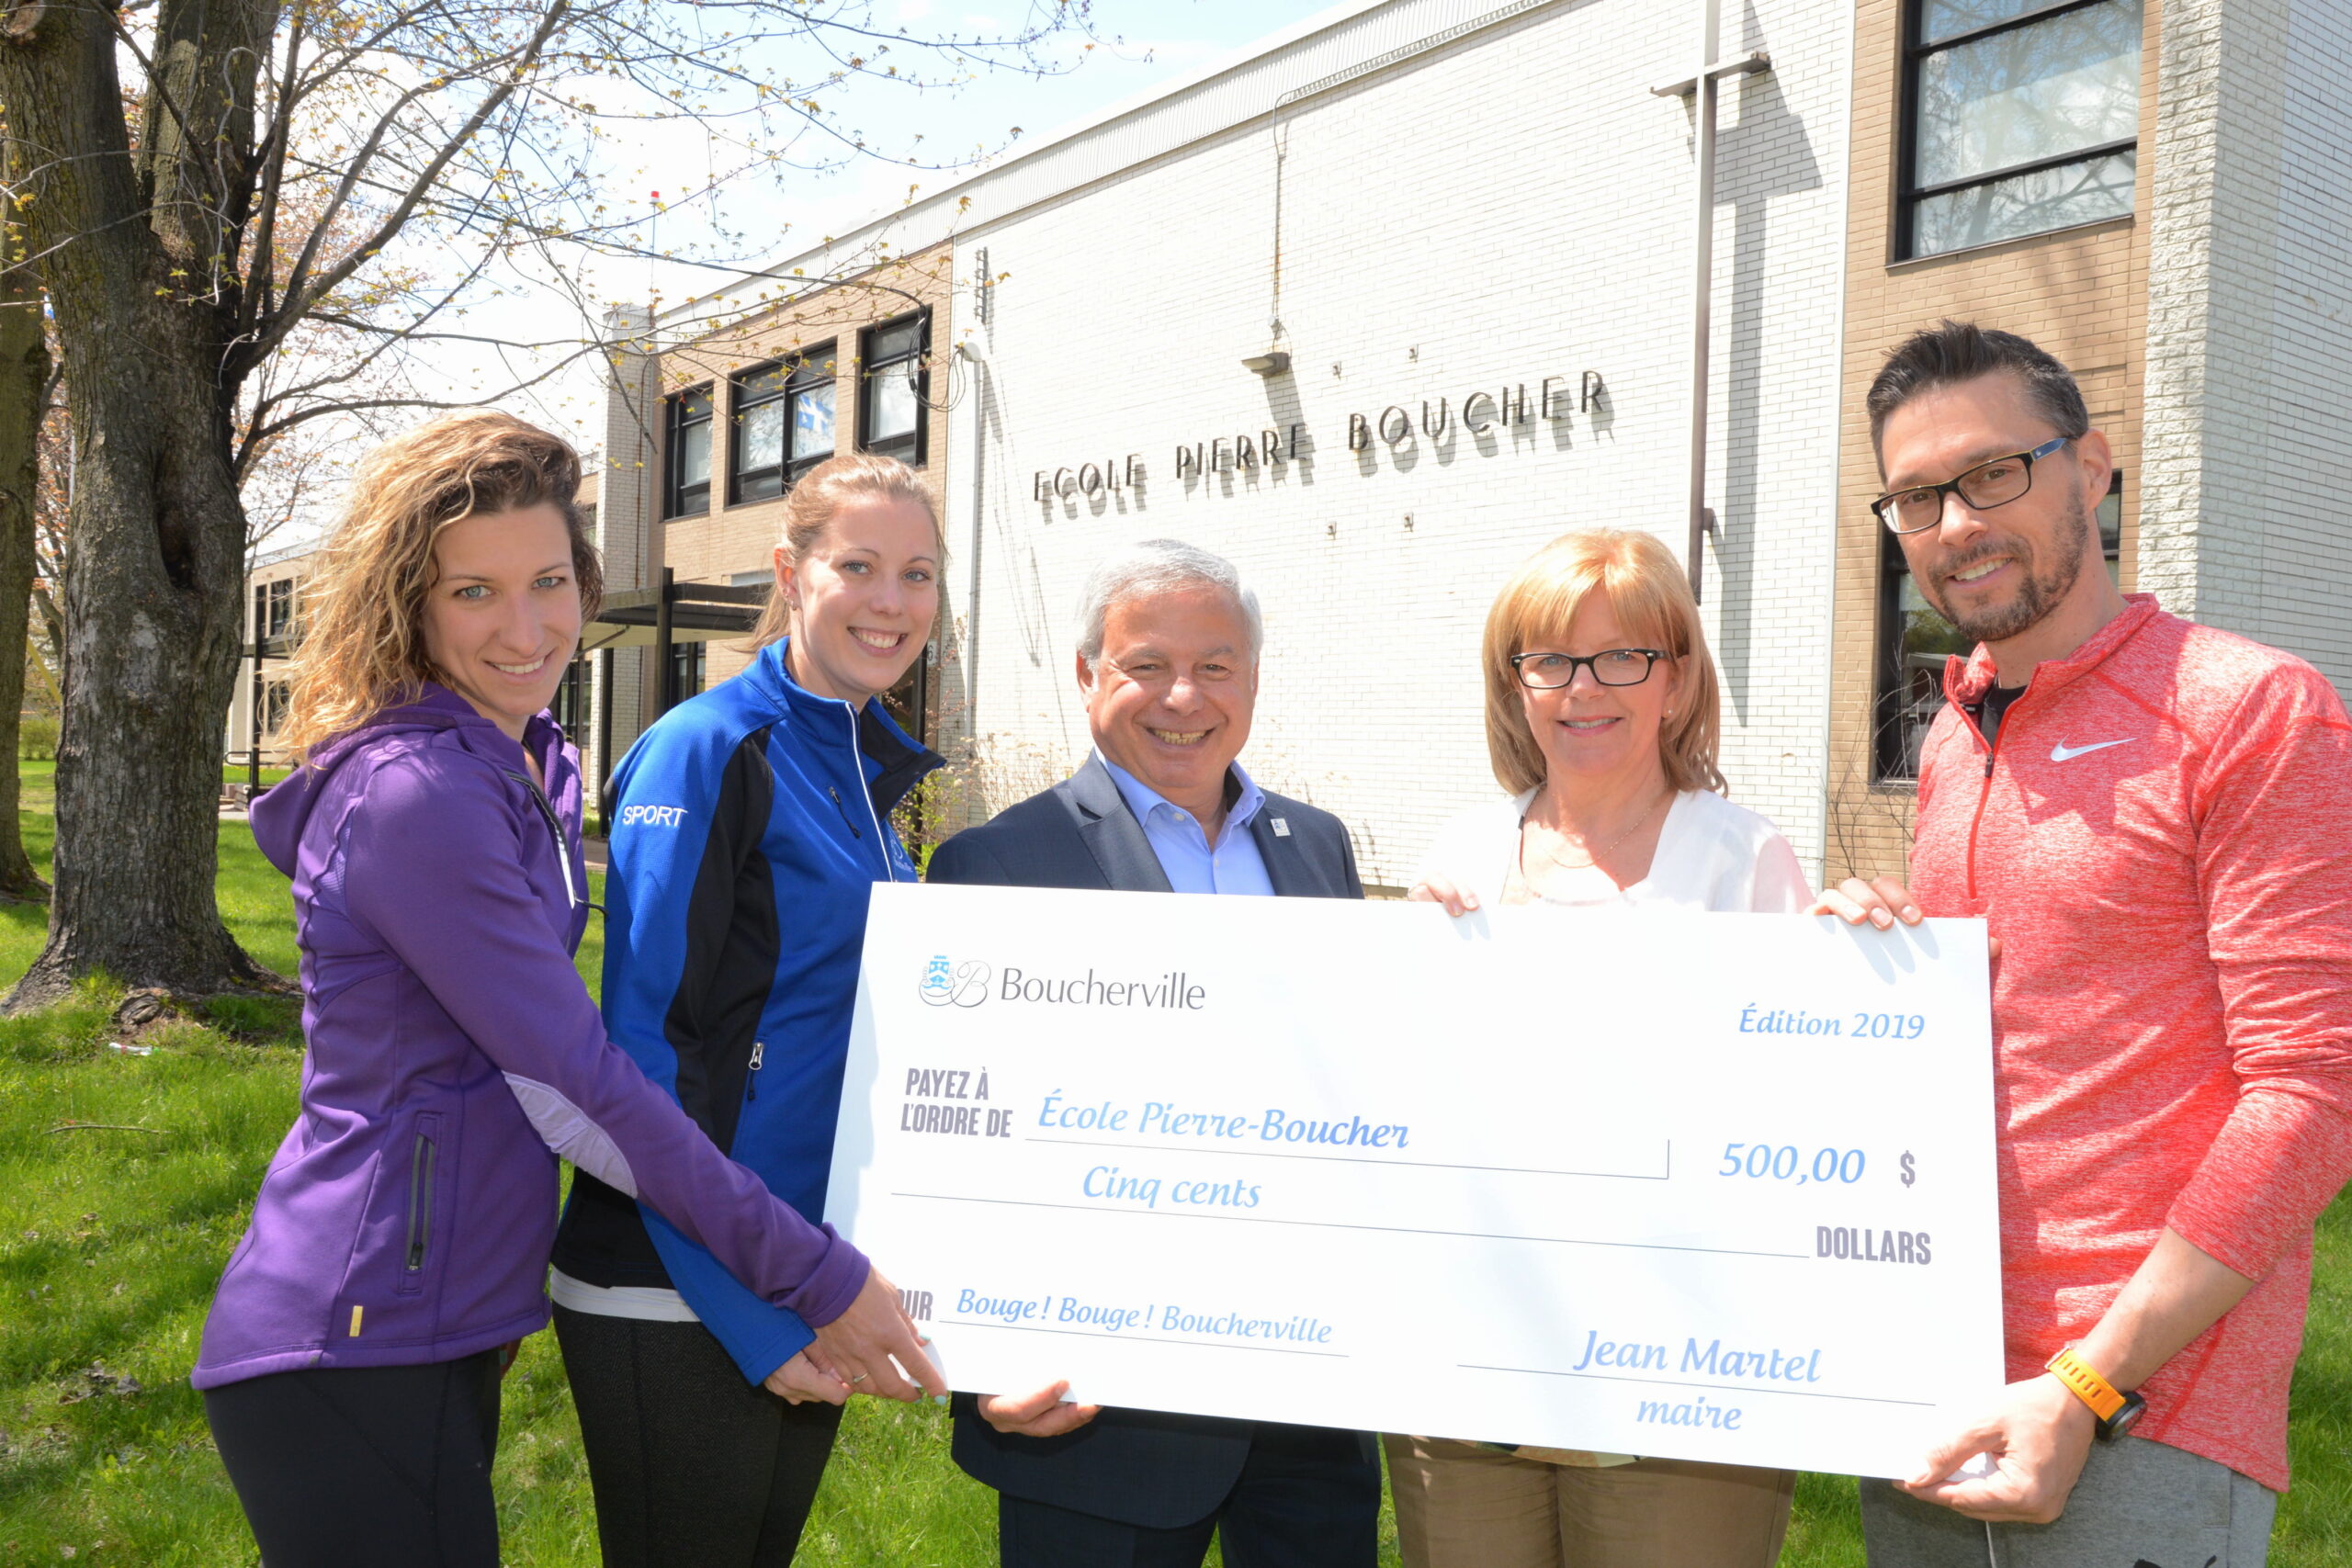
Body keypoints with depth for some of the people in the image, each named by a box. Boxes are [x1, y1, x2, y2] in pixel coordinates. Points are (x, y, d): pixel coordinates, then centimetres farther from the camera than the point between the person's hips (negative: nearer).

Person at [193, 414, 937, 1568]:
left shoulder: (531, 766, 8)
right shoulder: (414, 792, -21)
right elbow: (580, 1084, -23)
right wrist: (815, 1276, -19)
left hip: (441, 1325, 9)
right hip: (352, 1348, -9)